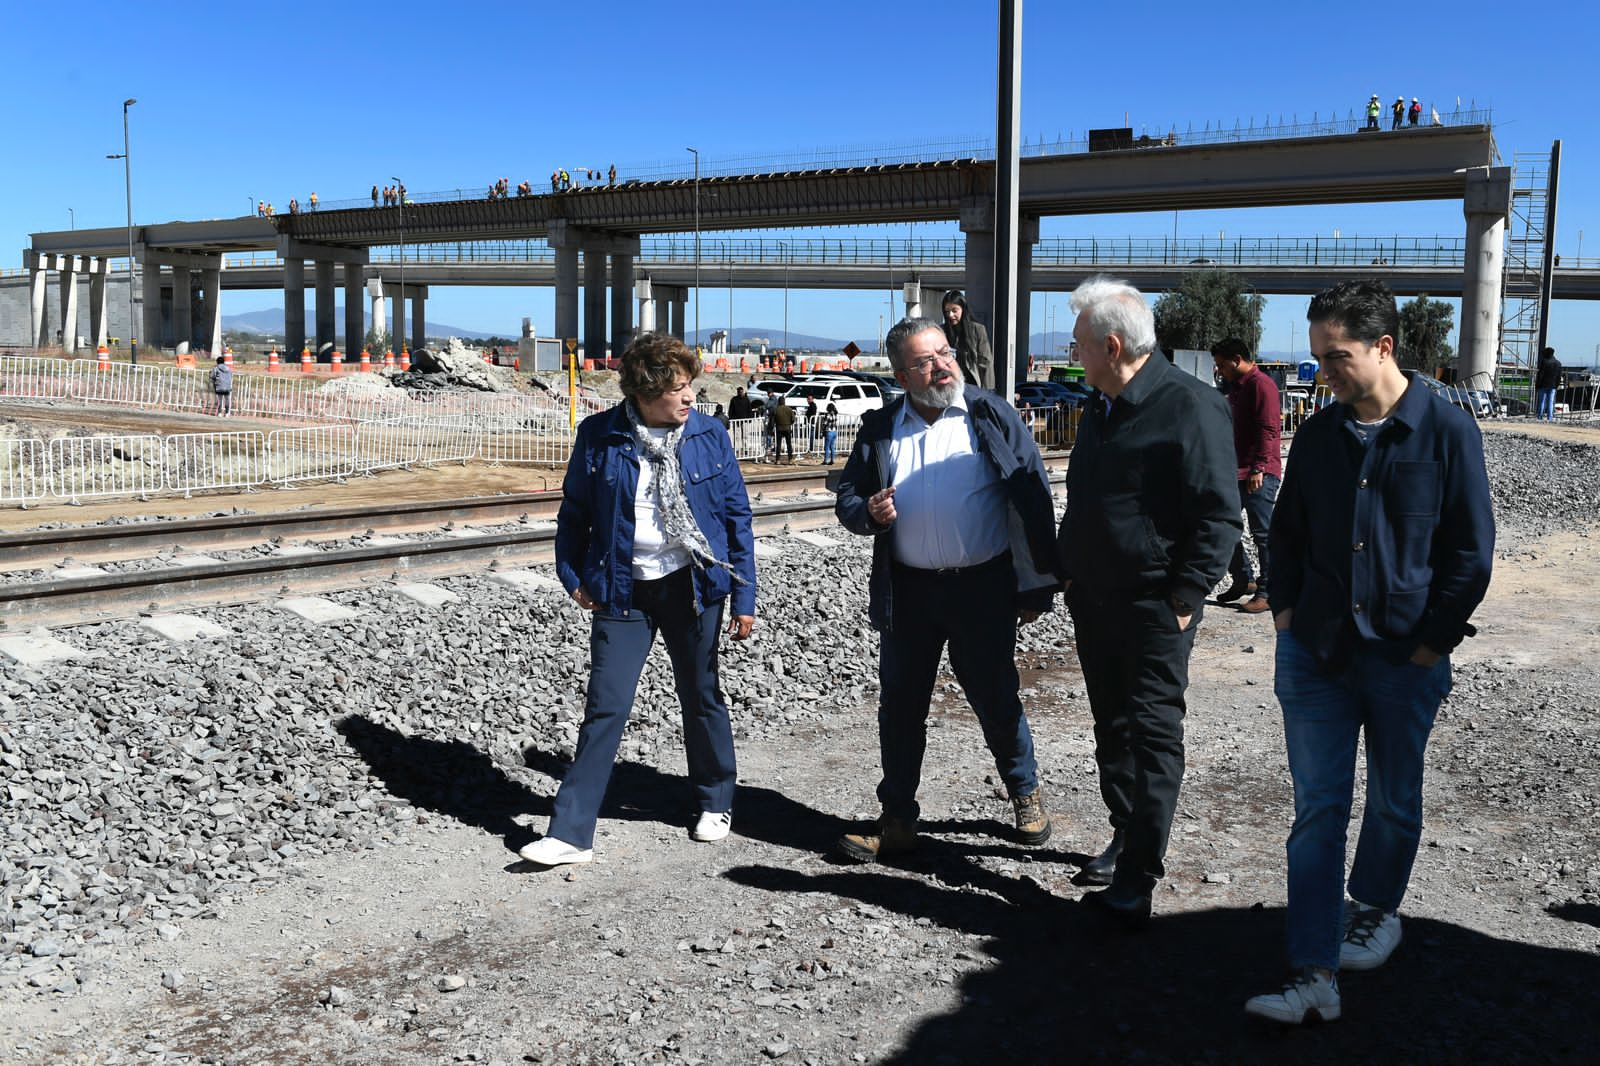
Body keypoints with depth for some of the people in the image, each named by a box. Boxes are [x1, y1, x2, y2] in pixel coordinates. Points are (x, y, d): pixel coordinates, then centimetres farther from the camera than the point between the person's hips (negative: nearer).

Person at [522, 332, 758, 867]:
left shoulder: (709, 436, -3)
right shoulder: (599, 436, -5)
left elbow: (737, 516, 1)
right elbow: (574, 511, 6)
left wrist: (744, 596, 0)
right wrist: (572, 575, 0)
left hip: (690, 584, 1)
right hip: (621, 590, 0)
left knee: (701, 698, 14)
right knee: (604, 707, -3)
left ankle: (716, 803, 35)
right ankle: (571, 832, 4)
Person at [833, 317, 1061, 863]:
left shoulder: (991, 416, -3)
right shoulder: (881, 429, 6)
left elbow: (1033, 500, -4)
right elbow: (847, 495, 14)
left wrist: (1038, 586, -6)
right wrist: (868, 512, -11)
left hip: (983, 588, -3)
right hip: (907, 591, 3)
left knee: (996, 700, 8)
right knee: (899, 707, 9)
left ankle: (1026, 794, 33)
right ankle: (897, 818, 23)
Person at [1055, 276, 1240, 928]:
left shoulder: (1190, 407, -15)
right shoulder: (1102, 408, 12)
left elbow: (1219, 516, -16)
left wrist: (1184, 597, -18)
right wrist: (1067, 576, 18)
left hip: (1153, 610, -8)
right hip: (1094, 604, 9)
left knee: (1152, 734, -2)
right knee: (1111, 726, 17)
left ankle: (1137, 877, 3)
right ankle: (1126, 837, 32)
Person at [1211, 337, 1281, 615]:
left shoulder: (1261, 384, -11)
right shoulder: (1236, 387, 19)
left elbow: (1268, 430, -18)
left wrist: (1258, 469, -23)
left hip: (1260, 475, -10)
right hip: (1236, 472, 10)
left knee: (1263, 534, -4)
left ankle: (1266, 592, 3)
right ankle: (1243, 580, 22)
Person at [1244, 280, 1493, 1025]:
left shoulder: (1447, 431, -7)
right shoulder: (1318, 435, 4)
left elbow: (1471, 549, -3)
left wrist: (1434, 641, -6)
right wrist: (1285, 609, 5)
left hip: (1405, 659, -2)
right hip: (1315, 652, 3)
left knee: (1394, 803, 16)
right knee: (1316, 811, 0)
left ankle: (1375, 908, 41)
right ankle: (1315, 976, 3)